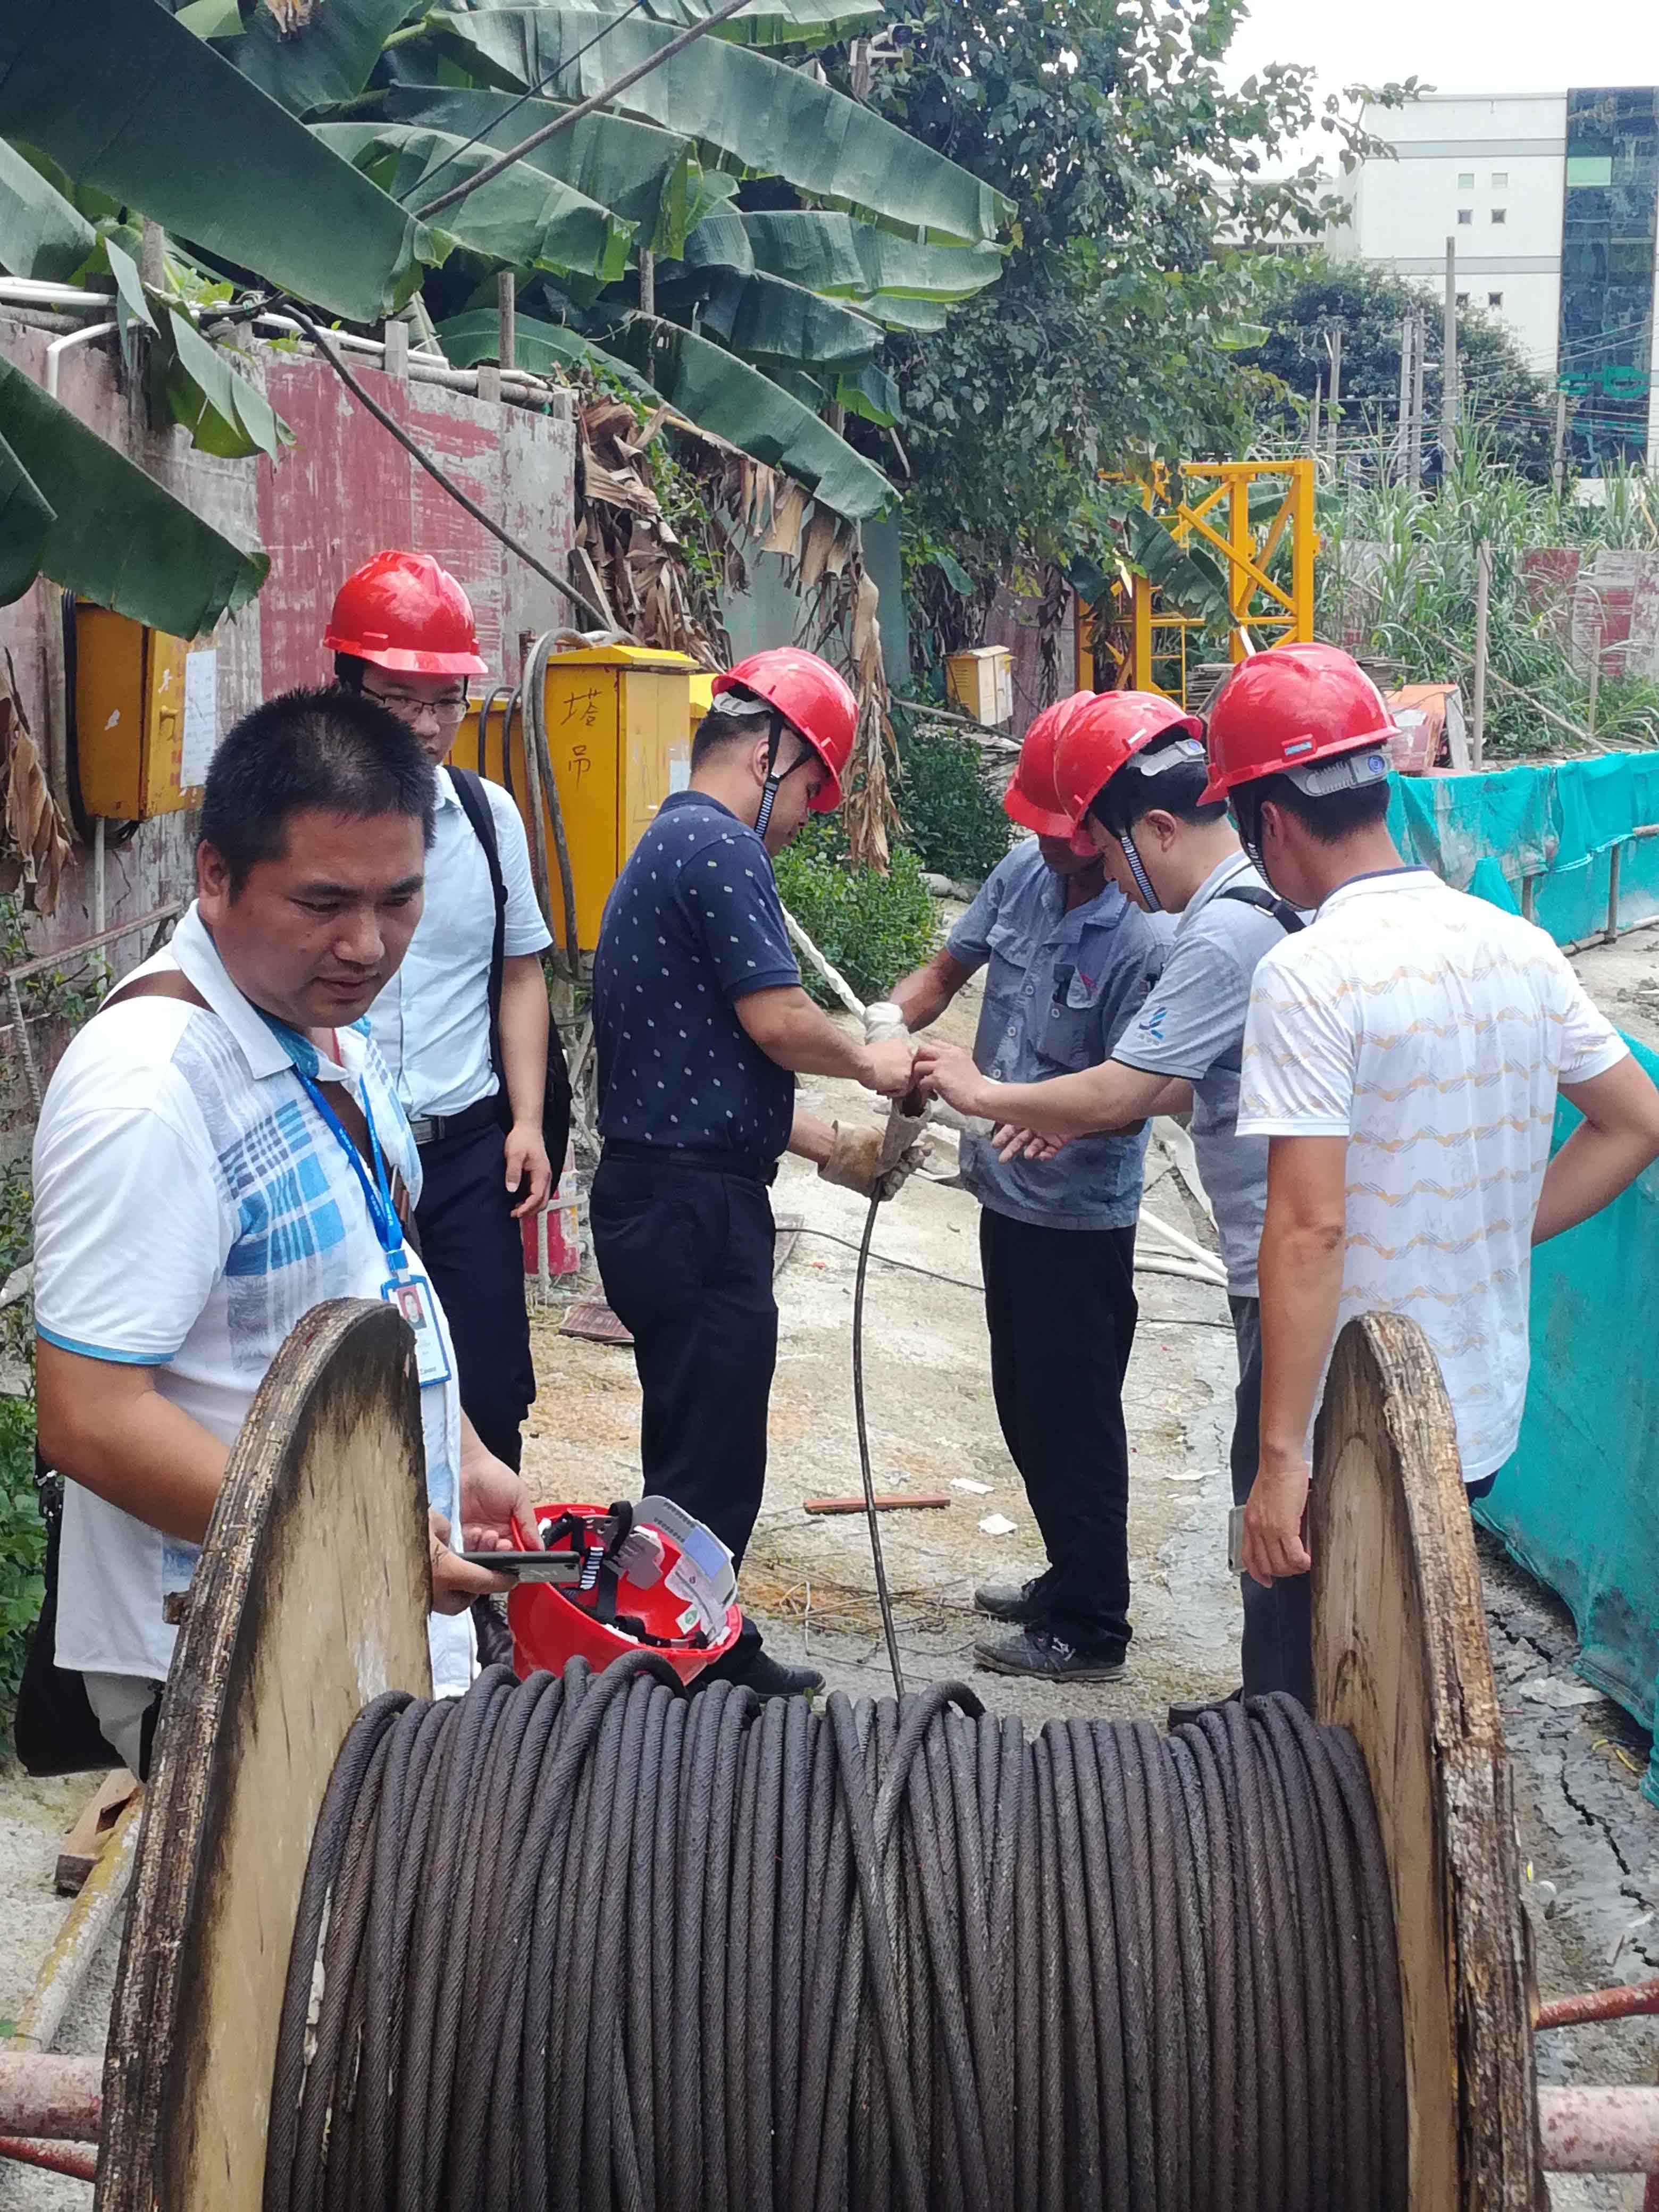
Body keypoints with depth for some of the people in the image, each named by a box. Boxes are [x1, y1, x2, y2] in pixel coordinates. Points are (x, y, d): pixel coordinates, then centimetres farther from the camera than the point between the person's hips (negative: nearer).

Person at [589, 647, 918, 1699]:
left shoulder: (670, 848, 20)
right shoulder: (718, 846, -14)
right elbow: (777, 1022, -20)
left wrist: (829, 1147, 20)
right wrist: (872, 1061, -1)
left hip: (667, 1198, 11)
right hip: (694, 1209, -11)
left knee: (701, 1453, 20)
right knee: (709, 1469, -2)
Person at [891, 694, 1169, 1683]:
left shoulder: (1145, 940, -22)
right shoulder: (1023, 873, -2)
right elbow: (945, 971, 9)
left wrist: (981, 1093, -31)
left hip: (1080, 1220, -8)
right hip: (1008, 1194, 8)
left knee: (1075, 1422, 4)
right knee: (1026, 1407, 20)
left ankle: (1089, 1630, 19)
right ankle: (1069, 1579, 38)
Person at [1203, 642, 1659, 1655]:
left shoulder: (1309, 974, -19)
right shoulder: (1520, 946, 3)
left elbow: (1311, 1228, -23)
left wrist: (1281, 1456, -20)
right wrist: (1500, 1232, 11)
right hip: (1488, 1420, 7)